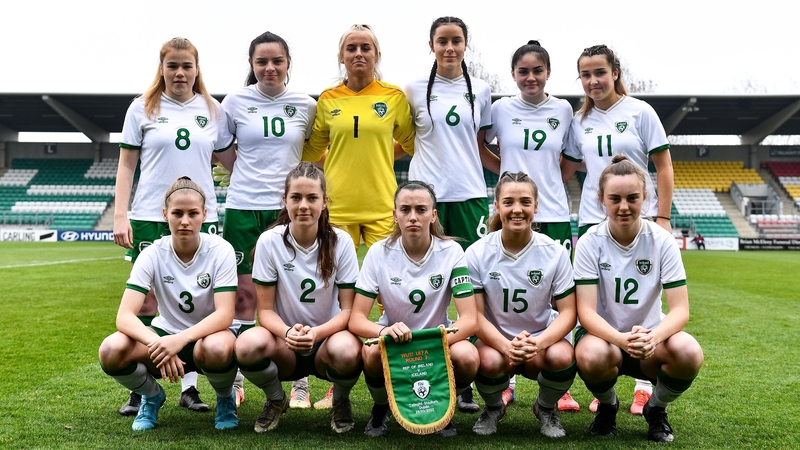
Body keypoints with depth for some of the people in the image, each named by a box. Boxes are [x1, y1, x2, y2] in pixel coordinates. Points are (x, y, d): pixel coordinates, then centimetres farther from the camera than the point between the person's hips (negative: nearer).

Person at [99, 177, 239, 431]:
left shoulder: (220, 251, -16)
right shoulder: (153, 255, -12)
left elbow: (224, 315, -25)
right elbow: (124, 317, -21)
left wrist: (181, 339, -41)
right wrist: (157, 343, -40)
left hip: (208, 334, -2)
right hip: (166, 334, 2)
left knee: (217, 348, -39)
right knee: (111, 350, -27)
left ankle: (225, 398, -3)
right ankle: (152, 396, 5)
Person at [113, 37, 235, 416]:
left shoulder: (211, 110, 8)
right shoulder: (143, 108, 4)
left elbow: (229, 159, 15)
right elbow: (126, 164, 4)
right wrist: (120, 216, -3)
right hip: (150, 218, -1)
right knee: (146, 302, 2)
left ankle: (190, 387, 13)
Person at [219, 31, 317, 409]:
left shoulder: (305, 105, 5)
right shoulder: (236, 102, 2)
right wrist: (245, 175, 4)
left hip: (289, 209, 1)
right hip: (243, 208, 0)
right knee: (244, 295, 3)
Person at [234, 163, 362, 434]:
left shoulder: (341, 242, -10)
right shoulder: (269, 242, -9)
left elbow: (348, 310, -9)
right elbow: (265, 310, -7)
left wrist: (316, 333, -29)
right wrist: (288, 332, -29)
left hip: (327, 338, 0)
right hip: (284, 344, 1)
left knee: (346, 350, -36)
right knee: (248, 345, -33)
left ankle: (341, 401, 3)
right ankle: (276, 399, 3)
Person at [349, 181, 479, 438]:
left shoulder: (451, 252, -13)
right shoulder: (379, 253, -12)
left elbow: (469, 319, -18)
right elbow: (356, 319, -16)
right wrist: (384, 331, -39)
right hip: (394, 342, 0)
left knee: (467, 357, -31)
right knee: (372, 352, -33)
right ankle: (381, 408, 2)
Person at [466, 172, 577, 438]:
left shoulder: (555, 253, -8)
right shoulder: (477, 253, -10)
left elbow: (568, 313, -9)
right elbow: (475, 315, -11)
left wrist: (538, 342, -30)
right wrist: (507, 346, -30)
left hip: (542, 338, 1)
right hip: (495, 339, -1)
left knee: (562, 356, -32)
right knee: (489, 362, -34)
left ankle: (546, 408, 5)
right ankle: (494, 408, 5)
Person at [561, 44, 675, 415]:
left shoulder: (640, 112, -2)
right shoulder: (581, 120, 9)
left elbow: (664, 166, -2)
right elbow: (565, 170, 14)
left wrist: (663, 218, -7)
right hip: (592, 221, 3)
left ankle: (645, 386, 16)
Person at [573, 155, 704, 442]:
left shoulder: (662, 241, -10)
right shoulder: (590, 242, -13)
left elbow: (680, 310, -14)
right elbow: (586, 311, -18)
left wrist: (652, 337, -35)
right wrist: (621, 339, -38)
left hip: (649, 337, 1)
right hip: (604, 335, -1)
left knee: (689, 353, -31)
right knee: (591, 356, -36)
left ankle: (656, 409, 3)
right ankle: (607, 405, 2)